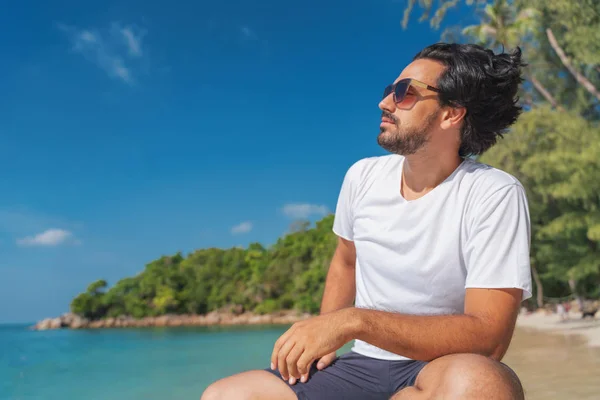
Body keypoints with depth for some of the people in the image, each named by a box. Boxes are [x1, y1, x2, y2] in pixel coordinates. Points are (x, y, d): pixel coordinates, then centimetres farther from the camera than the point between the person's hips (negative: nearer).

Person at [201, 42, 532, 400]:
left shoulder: (494, 195, -15)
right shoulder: (363, 176, 0)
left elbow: (489, 336, -22)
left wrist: (355, 321, -28)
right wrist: (324, 335, 1)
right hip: (362, 365, 4)